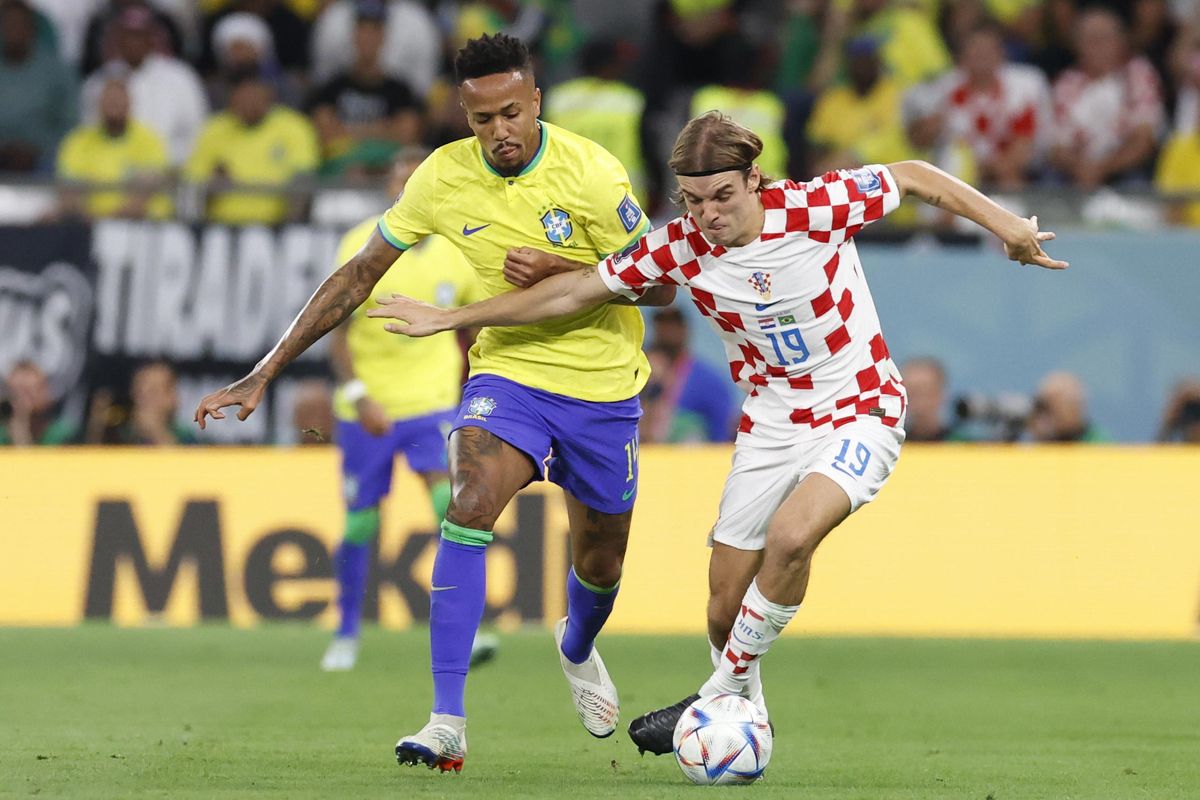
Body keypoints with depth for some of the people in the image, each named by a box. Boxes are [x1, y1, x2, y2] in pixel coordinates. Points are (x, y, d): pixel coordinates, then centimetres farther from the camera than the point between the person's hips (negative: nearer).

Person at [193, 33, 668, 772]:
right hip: (509, 371, 0)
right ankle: (448, 723, -30)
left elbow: (661, 286, -10)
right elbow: (359, 276, -2)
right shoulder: (445, 178, -10)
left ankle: (577, 649, 53)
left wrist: (561, 272, -26)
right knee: (471, 502, -28)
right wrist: (265, 374, -5)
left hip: (602, 387, 0)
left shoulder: (588, 171, -17)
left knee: (600, 563, 13)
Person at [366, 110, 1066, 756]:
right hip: (771, 427, 4)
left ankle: (725, 693, -11)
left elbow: (914, 176, -5)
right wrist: (449, 319, -1)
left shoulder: (814, 207, -20)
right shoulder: (681, 248, -11)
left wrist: (1003, 223, -9)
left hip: (862, 414, -4)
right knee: (727, 604, 0)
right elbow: (573, 292, -3)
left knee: (791, 534, -29)